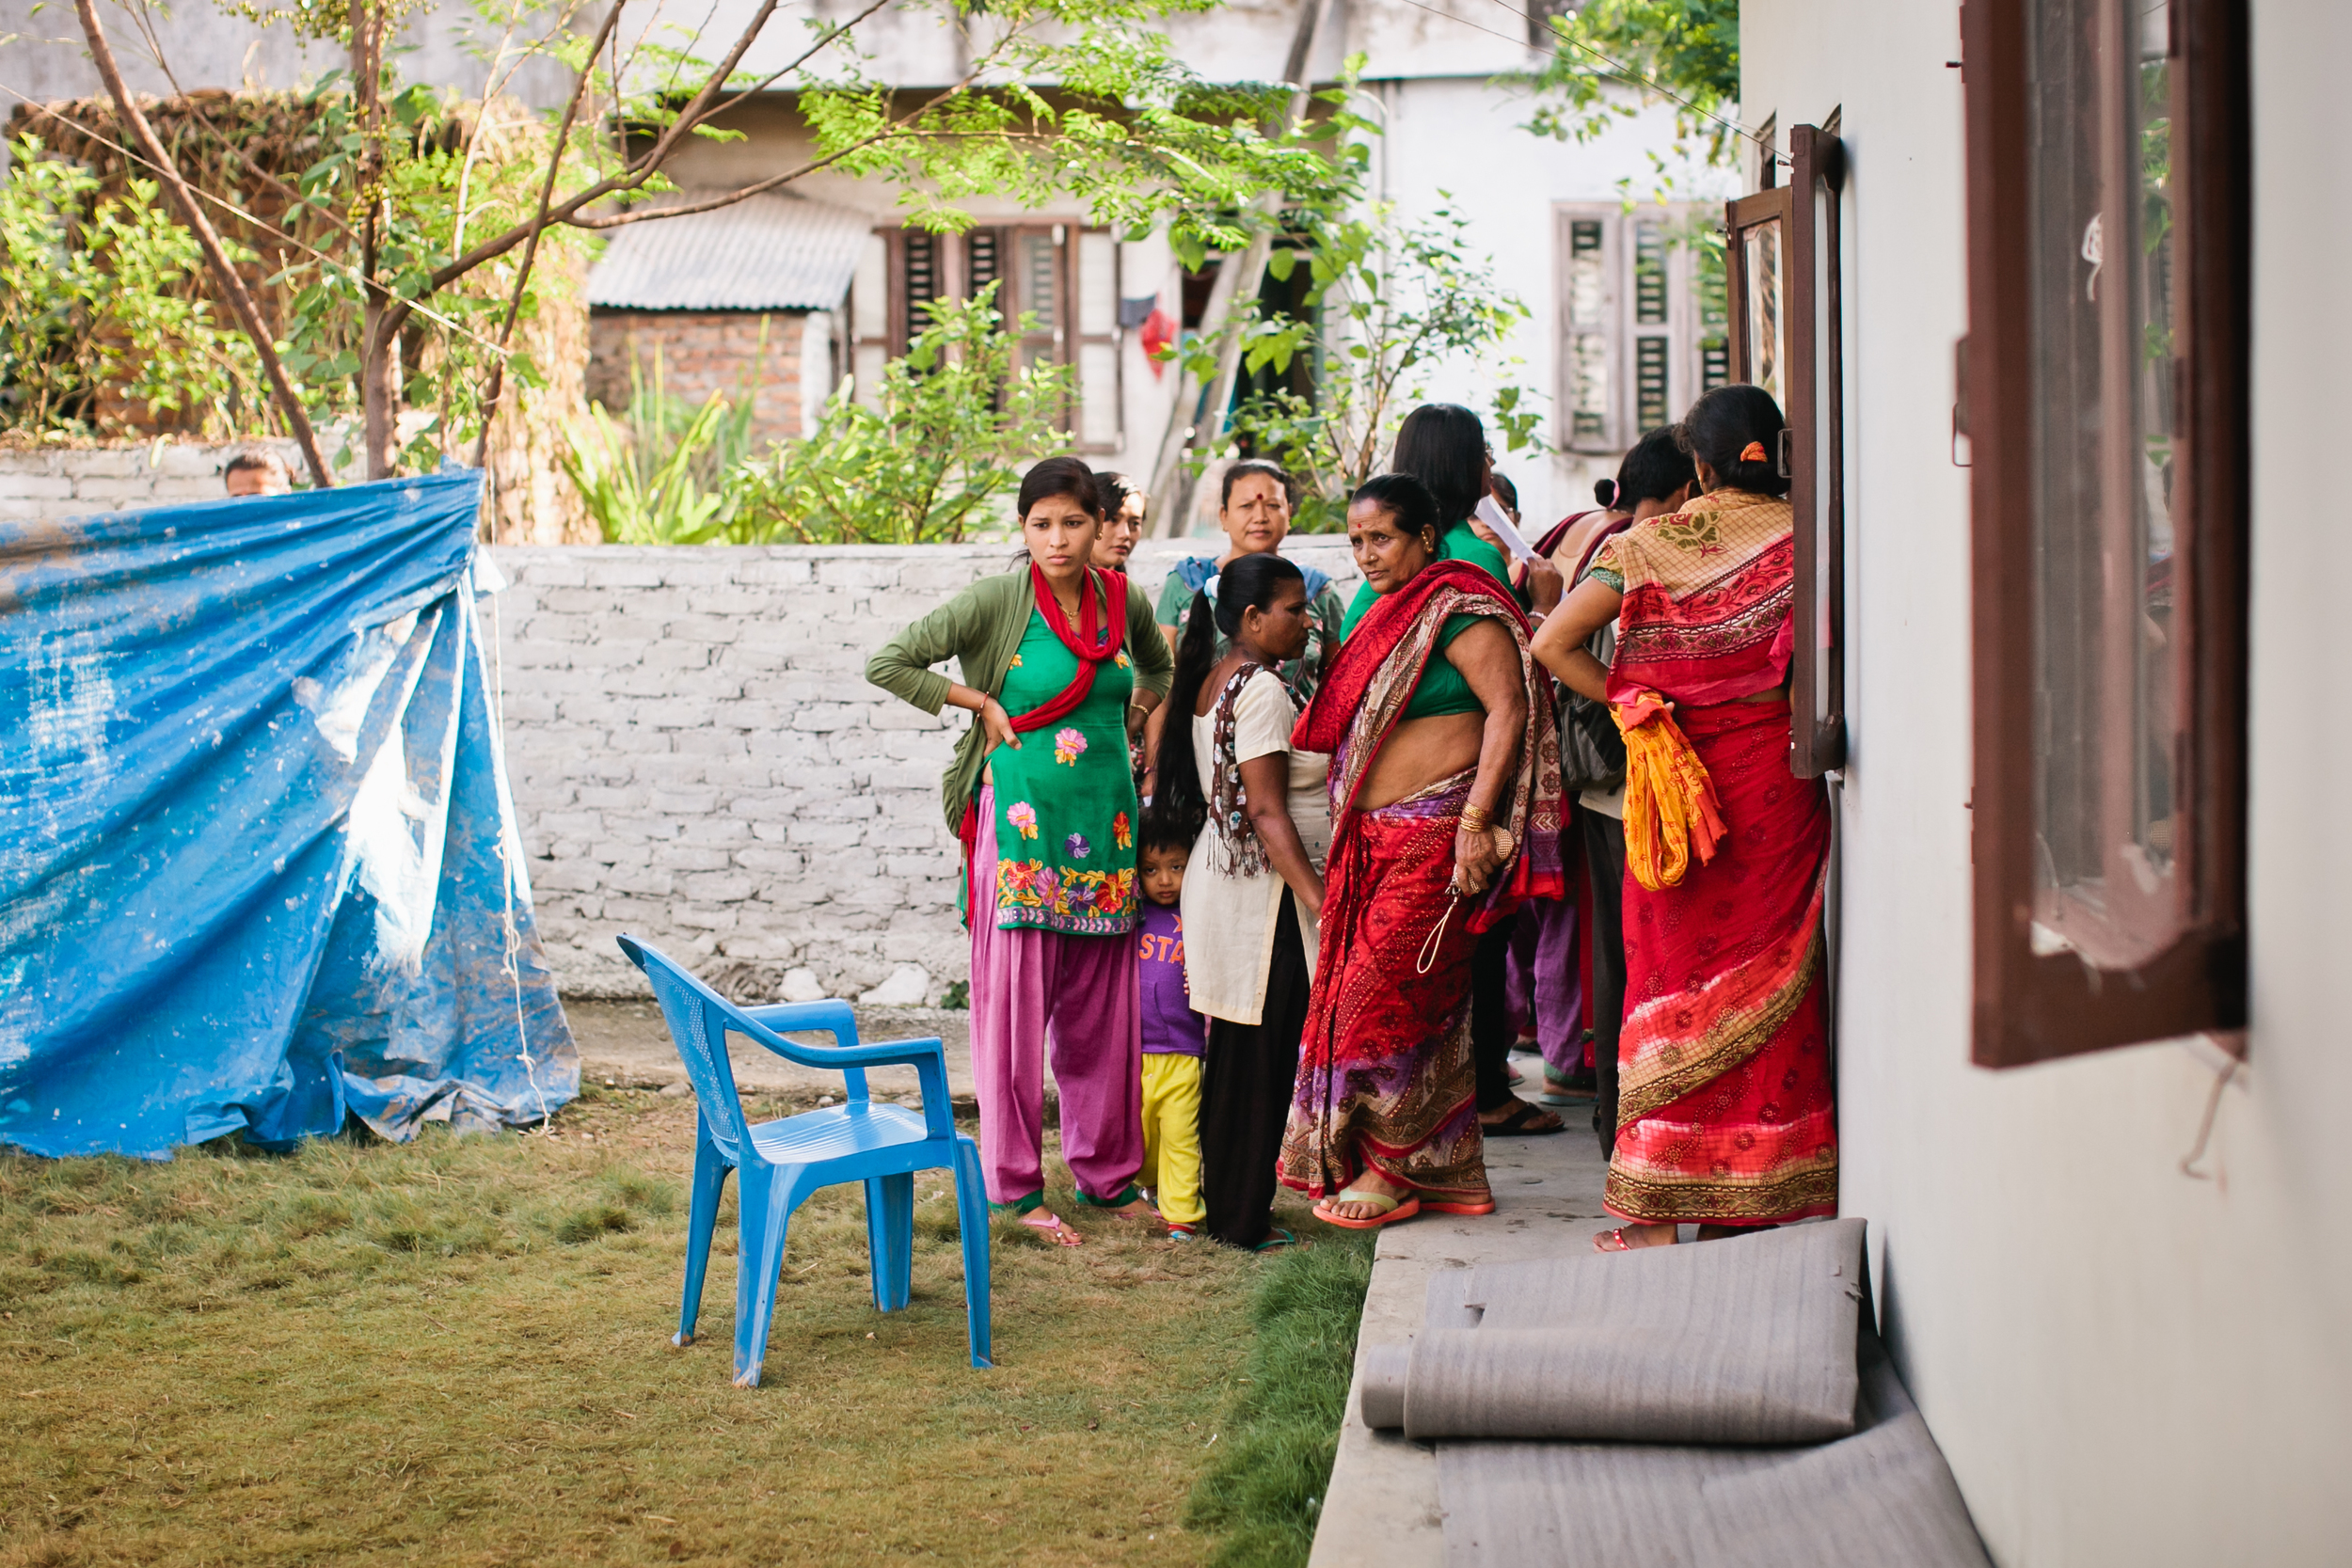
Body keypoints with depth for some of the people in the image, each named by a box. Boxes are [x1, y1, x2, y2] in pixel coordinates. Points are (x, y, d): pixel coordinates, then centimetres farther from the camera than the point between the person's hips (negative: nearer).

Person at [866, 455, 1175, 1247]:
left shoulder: (1122, 600, 7)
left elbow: (1158, 670, 30)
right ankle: (1016, 1185, 6)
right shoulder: (997, 600, -7)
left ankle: (1108, 1174, 23)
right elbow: (887, 662, -10)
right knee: (1016, 1001, -2)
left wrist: (1138, 718, 13)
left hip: (1106, 825, 5)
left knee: (1103, 1007, 10)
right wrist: (984, 705, -8)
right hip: (1022, 825, -5)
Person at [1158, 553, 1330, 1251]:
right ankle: (1243, 1221, 3)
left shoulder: (1215, 682, 14)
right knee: (1261, 1059, -3)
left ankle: (1225, 1207, 21)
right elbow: (1267, 811, -21)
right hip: (1265, 888, -10)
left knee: (1234, 1055, 14)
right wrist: (1320, 902, -23)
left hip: (1222, 874, 10)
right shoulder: (1261, 689, -16)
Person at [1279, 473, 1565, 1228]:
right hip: (1375, 839, 8)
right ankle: (1445, 1170, 16)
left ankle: (1389, 1169, 4)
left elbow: (1508, 709, -19)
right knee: (1426, 1005, 10)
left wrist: (1476, 820, -25)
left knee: (1383, 994, -6)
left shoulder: (1457, 610, -10)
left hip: (1435, 834, -8)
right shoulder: (1390, 617, 17)